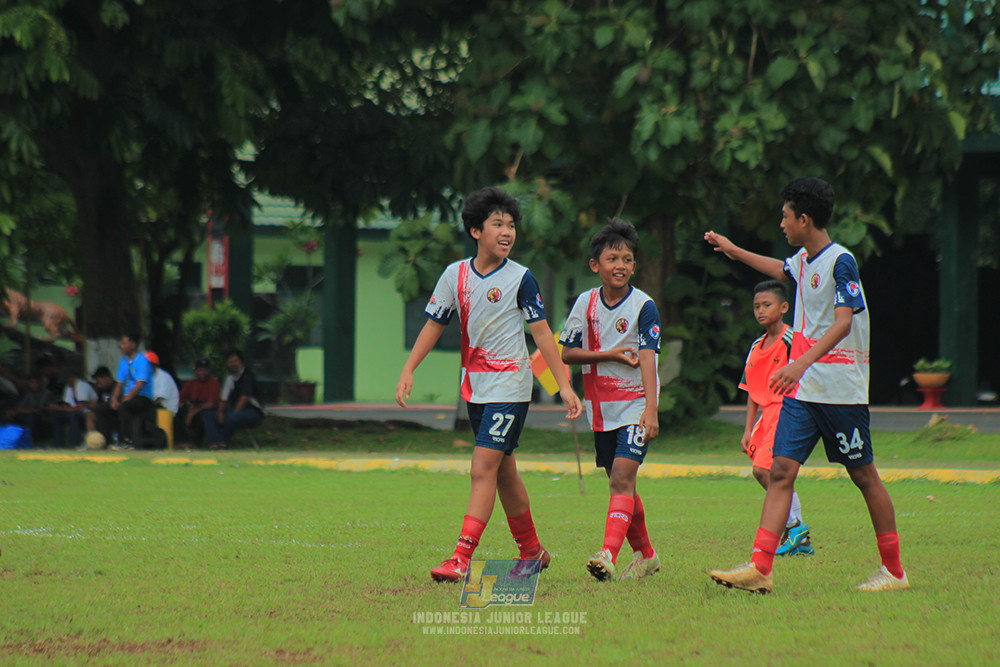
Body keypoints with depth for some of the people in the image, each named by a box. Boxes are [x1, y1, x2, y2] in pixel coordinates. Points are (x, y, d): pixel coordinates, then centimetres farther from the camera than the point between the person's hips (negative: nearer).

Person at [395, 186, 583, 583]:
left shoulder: (520, 278, -7)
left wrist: (564, 385, -8)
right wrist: (408, 371, 0)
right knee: (503, 473, 13)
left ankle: (461, 560, -18)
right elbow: (434, 325, 9)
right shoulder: (455, 275, 3)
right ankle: (531, 552, 27)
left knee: (484, 468, -13)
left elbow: (542, 333, -5)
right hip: (475, 385, 5)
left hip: (509, 387, -5)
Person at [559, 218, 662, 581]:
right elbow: (567, 353, 3)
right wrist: (609, 354, -12)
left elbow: (647, 359, -17)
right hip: (601, 408, 5)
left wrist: (651, 410, -25)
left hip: (635, 405, -5)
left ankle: (609, 556, -28)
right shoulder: (586, 303, 3)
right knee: (621, 484, 13)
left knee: (622, 479, -18)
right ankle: (645, 554, 29)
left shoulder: (643, 306, -9)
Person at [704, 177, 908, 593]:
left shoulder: (840, 262, -14)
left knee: (863, 476, 2)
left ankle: (894, 571, 12)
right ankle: (760, 568, -12)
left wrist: (802, 362, -38)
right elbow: (782, 271, 38)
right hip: (802, 390, 8)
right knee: (781, 471, -4)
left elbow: (843, 323, -25)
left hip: (840, 389, -8)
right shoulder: (803, 260, 12)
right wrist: (733, 251, 45)